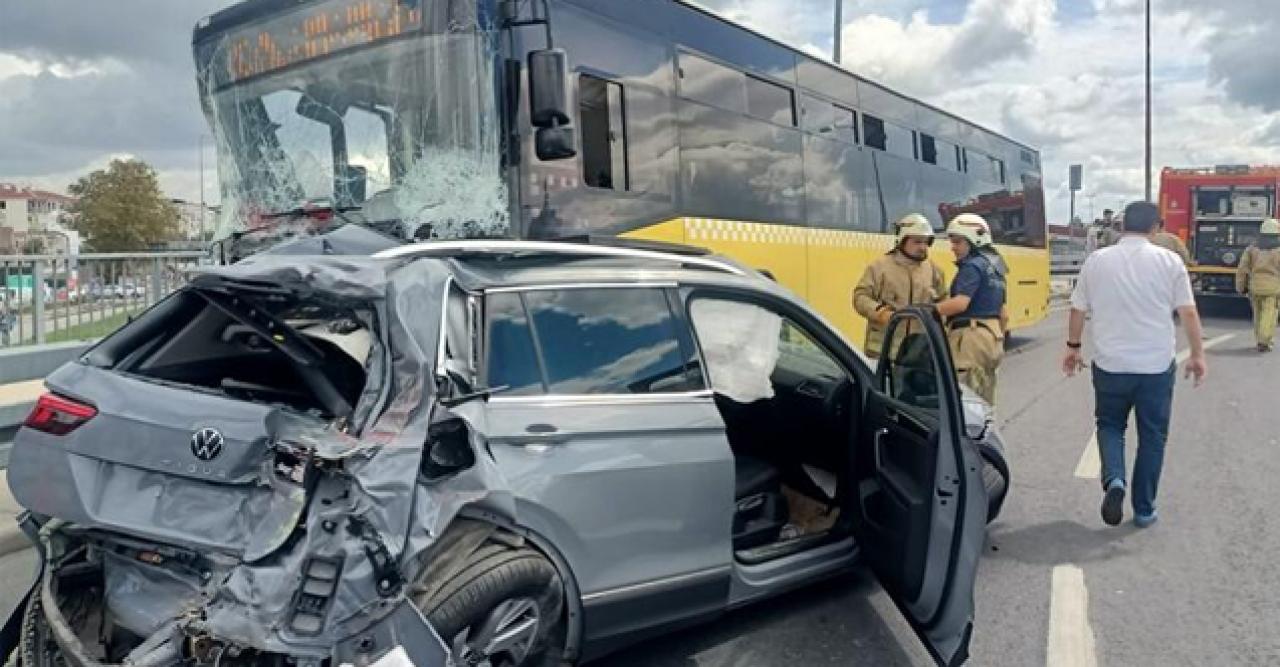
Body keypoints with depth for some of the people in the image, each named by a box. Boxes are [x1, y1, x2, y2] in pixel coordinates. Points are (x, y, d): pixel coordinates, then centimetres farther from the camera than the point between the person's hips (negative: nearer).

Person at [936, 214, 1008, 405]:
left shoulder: (972, 266, -10)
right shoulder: (994, 267, 18)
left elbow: (960, 303, -26)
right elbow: (1003, 315, 22)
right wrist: (998, 338, 31)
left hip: (971, 335, -10)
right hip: (991, 335, 10)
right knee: (983, 402, 16)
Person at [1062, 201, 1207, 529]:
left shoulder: (1097, 260, -1)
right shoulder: (1169, 261, -4)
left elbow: (1078, 310, 5)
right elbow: (1189, 312, -3)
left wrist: (1073, 347, 19)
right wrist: (1198, 355, 8)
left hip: (1110, 364, 0)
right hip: (1157, 365, 0)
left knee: (1110, 425, 19)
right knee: (1152, 436, 13)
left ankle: (1114, 480, -7)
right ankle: (1144, 509, 19)